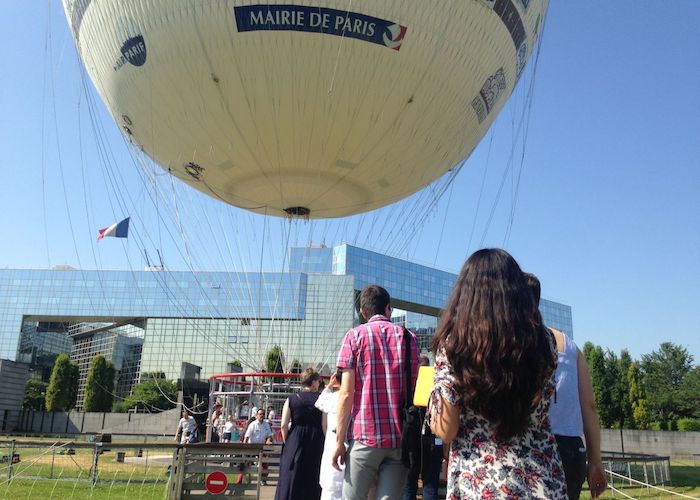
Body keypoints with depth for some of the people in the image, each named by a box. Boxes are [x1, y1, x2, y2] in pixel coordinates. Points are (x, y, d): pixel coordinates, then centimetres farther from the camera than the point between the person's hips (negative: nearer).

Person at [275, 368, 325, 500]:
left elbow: (284, 426, -3)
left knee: (291, 481, 9)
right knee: (313, 481, 9)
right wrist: (324, 444, 4)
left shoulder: (291, 399, 2)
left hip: (294, 444, 1)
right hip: (316, 444, -1)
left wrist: (287, 442, 9)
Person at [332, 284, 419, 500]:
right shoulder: (408, 337, 9)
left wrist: (339, 440, -1)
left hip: (365, 436, -3)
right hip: (400, 438, 3)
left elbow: (346, 394, -6)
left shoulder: (355, 336, 0)